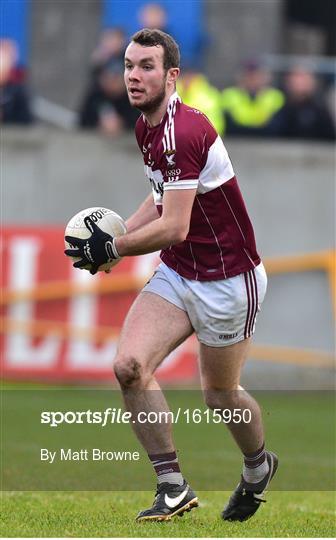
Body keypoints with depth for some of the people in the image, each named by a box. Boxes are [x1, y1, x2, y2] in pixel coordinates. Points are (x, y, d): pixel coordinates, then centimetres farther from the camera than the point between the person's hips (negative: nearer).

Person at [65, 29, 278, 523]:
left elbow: (173, 227, -29)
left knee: (220, 394, 7)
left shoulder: (186, 132, -27)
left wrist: (111, 249, -19)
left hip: (226, 279, -8)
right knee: (130, 365, -13)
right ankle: (173, 487, -6)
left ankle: (258, 466, 40)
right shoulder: (146, 127, 4)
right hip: (177, 273, 8)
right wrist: (115, 236, 7)